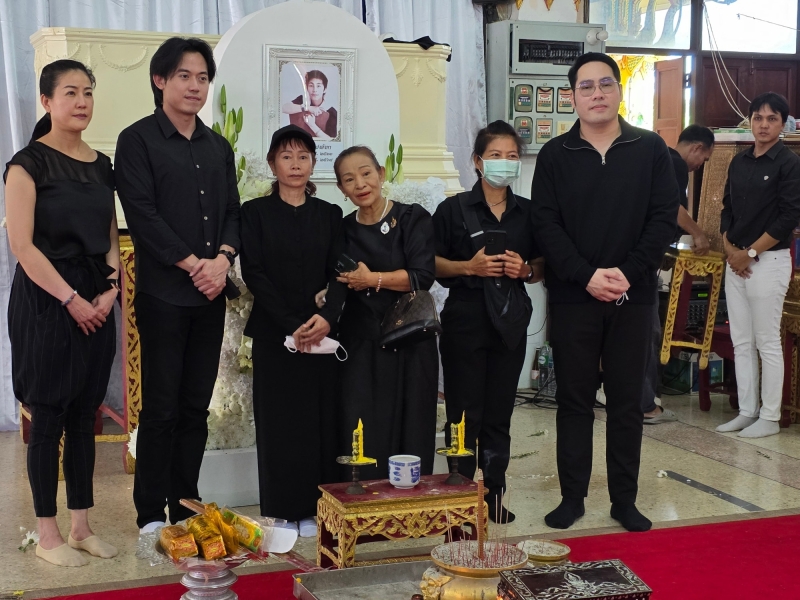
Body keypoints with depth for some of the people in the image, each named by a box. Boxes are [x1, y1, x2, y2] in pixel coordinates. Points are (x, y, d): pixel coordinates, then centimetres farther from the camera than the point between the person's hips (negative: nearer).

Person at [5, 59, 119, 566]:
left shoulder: (102, 165, 11)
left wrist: (111, 287, -1)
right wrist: (71, 299, -15)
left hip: (96, 302, 6)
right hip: (46, 302, -6)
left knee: (85, 417, 10)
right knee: (49, 419, 2)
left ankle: (82, 527, 21)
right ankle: (49, 536, 13)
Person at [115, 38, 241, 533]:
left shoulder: (218, 147, 15)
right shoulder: (138, 140, -2)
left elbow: (233, 211, 12)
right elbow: (142, 214, -11)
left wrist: (223, 258, -7)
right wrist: (193, 264, -14)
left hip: (211, 294, 5)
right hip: (163, 294, -5)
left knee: (197, 408, 8)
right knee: (161, 408, -1)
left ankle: (185, 508, 18)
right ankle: (151, 515, 9)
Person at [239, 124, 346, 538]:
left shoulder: (329, 214, 11)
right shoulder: (256, 212, 4)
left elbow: (340, 274, 4)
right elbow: (253, 273, -4)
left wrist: (326, 317, -16)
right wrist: (292, 325, -13)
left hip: (322, 333, 2)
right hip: (275, 333, -2)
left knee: (320, 422, 2)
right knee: (279, 423, 0)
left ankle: (312, 509, 12)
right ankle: (282, 512, 9)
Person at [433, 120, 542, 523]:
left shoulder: (528, 213, 8)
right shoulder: (454, 209, -1)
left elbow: (541, 269, 14)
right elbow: (432, 264, -1)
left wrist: (525, 269, -7)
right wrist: (469, 267, -16)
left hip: (511, 322, 3)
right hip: (465, 321, -3)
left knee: (499, 414, 9)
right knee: (464, 414, 1)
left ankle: (494, 493, 19)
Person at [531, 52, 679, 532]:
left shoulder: (650, 149, 4)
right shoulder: (554, 155, 4)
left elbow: (665, 218, -2)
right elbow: (546, 225, -3)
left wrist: (628, 272, -13)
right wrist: (586, 275, -15)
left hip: (634, 296, 0)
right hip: (573, 297, 0)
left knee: (627, 401, 7)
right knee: (575, 399, 6)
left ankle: (625, 500, 17)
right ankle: (572, 497, 17)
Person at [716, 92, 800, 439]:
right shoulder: (739, 162, 12)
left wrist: (750, 253, -13)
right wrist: (730, 250, -1)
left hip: (769, 260, -6)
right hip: (736, 261, 7)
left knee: (767, 342, -2)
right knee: (741, 342, 9)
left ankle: (770, 418, 6)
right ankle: (747, 412, 17)